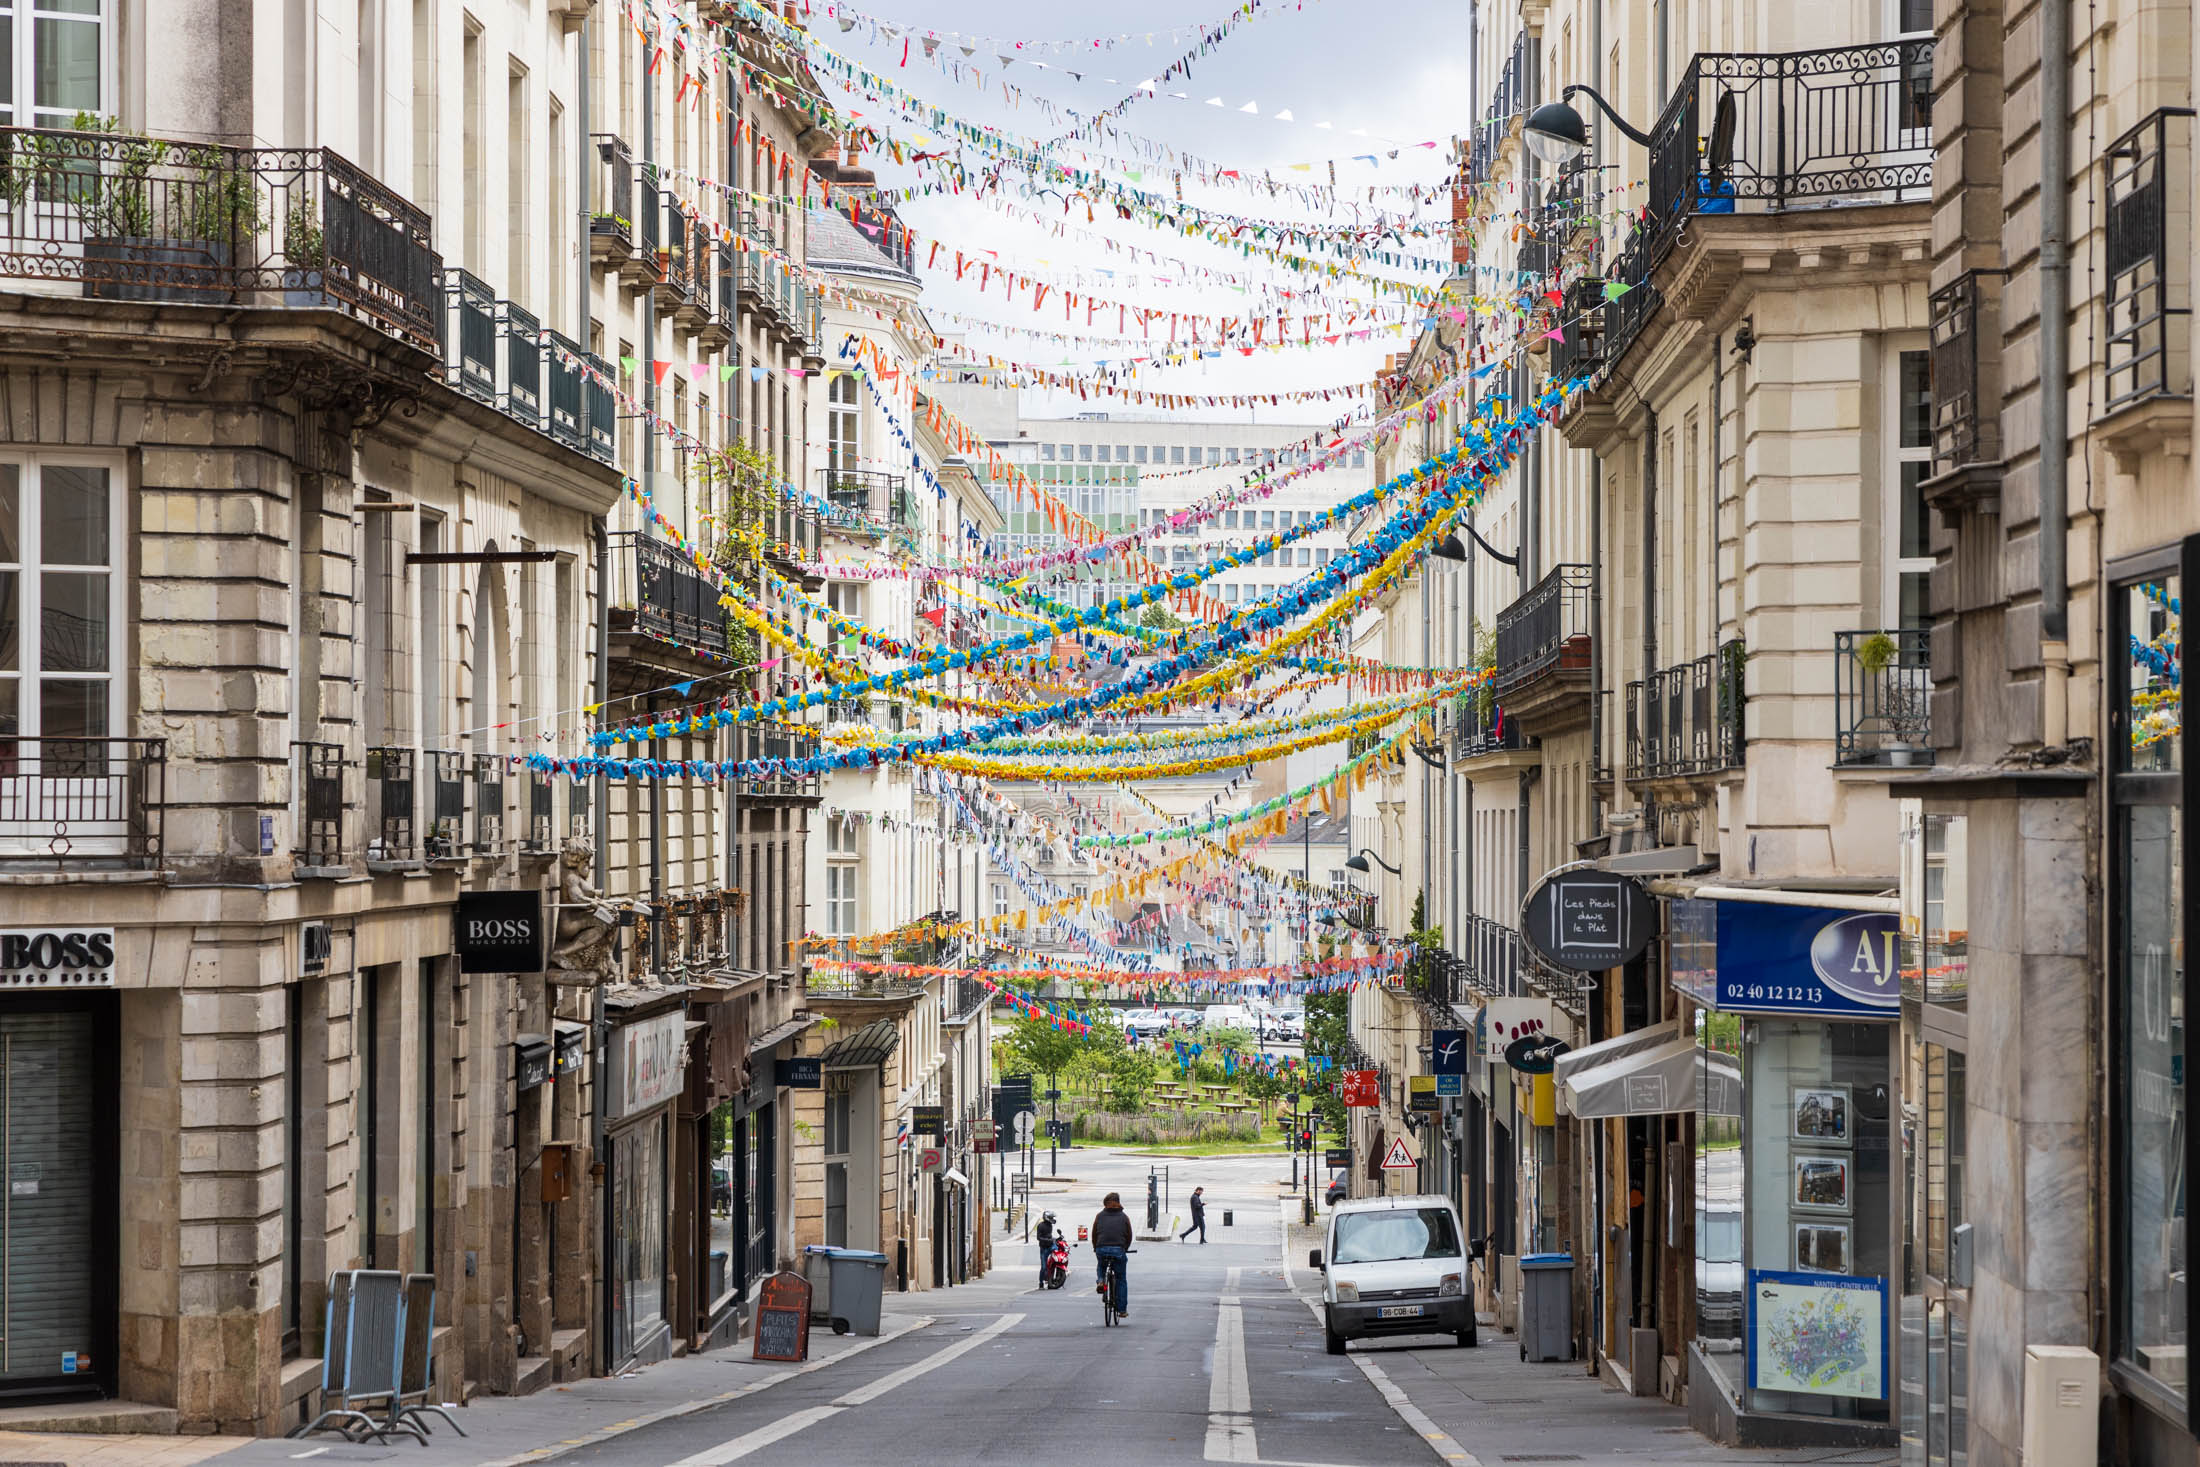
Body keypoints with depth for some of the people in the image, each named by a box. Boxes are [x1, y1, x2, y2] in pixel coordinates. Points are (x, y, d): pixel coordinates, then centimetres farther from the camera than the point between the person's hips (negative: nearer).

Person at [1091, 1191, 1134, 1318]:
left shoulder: (1100, 1216, 14)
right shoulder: (1124, 1216, 12)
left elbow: (1094, 1234, 15)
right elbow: (1129, 1235, 15)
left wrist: (1096, 1249, 28)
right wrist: (1125, 1249, 30)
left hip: (1101, 1249, 1)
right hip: (1119, 1250, -1)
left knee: (1101, 1266, 35)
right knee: (1121, 1280, 11)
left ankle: (1101, 1281, 5)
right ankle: (1122, 1310, 10)